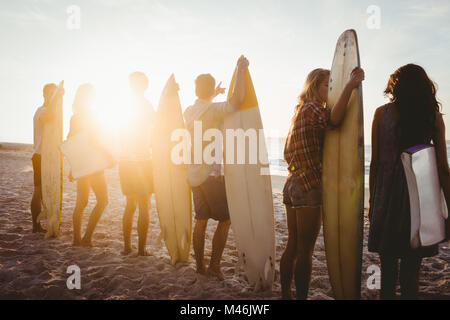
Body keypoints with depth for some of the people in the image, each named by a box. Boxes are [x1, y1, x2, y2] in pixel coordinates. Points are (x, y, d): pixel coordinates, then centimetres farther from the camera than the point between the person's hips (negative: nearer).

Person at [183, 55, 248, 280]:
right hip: (211, 173, -7)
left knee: (201, 220, 13)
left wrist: (213, 95, 42)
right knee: (225, 220, 3)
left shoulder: (189, 112, 10)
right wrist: (241, 71, -16)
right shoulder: (215, 110, -13)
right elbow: (237, 99, -28)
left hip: (194, 173, 7)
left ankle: (200, 265, 19)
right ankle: (214, 266, 4)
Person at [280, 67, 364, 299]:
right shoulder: (312, 107, -8)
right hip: (308, 186, -9)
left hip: (293, 182, 9)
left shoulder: (299, 111, 19)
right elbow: (333, 119, -33)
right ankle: (301, 296, 4)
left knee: (292, 245, 15)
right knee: (305, 250, -3)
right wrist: (350, 85, -35)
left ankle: (285, 294, 23)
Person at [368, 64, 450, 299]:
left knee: (388, 268, 9)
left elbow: (375, 162, 0)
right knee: (411, 272, 9)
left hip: (388, 197, -1)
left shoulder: (382, 113, 0)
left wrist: (372, 200, 7)